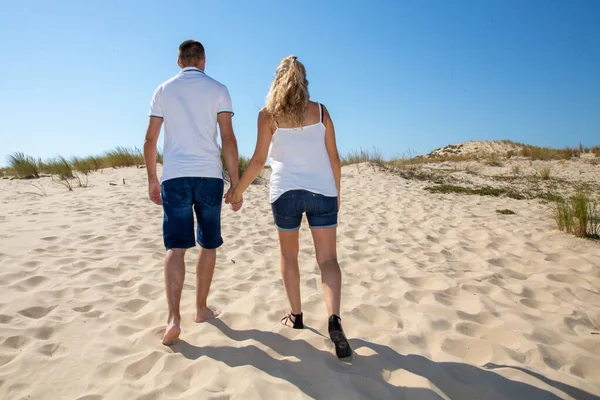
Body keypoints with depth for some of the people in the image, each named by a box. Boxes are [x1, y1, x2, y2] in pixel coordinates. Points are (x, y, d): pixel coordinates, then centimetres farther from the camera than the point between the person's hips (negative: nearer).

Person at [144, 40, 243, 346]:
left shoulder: (163, 90, 11)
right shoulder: (218, 90, 5)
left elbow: (149, 140, 8)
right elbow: (228, 140, -4)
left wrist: (152, 179, 17)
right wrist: (235, 183, -3)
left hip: (174, 177, 1)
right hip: (209, 175, -1)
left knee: (176, 247, 0)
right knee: (208, 245, 12)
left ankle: (174, 318, -12)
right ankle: (201, 308, 23)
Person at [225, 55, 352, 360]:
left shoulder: (268, 115, 0)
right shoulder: (321, 111, 5)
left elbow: (259, 160, -4)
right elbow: (334, 157, 5)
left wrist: (238, 190, 8)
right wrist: (336, 191, 16)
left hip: (285, 191, 0)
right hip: (322, 190, 1)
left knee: (289, 255, 17)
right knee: (327, 258, 1)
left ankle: (296, 316, 24)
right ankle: (334, 320, -17)